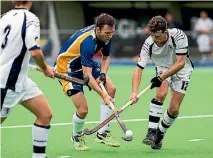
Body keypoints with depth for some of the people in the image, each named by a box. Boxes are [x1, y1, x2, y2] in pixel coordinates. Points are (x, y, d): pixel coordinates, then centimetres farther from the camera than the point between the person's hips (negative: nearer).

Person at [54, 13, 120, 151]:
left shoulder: (106, 36, -11)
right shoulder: (87, 42, -36)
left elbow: (106, 57, 8)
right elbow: (87, 75, -37)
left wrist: (103, 74, -12)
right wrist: (103, 96, -40)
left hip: (86, 63, 8)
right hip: (67, 68, -8)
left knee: (111, 89, -8)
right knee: (83, 109, -16)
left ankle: (103, 134, 1)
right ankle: (77, 137, 18)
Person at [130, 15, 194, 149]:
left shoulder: (179, 36, -34)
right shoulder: (149, 44, -28)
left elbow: (180, 63, -33)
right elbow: (139, 69, -27)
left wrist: (161, 78, -40)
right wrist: (135, 92, -41)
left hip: (181, 71, -1)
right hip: (163, 68, 1)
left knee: (174, 109, -7)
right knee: (161, 93, -28)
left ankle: (160, 134, 17)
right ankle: (151, 132, -26)